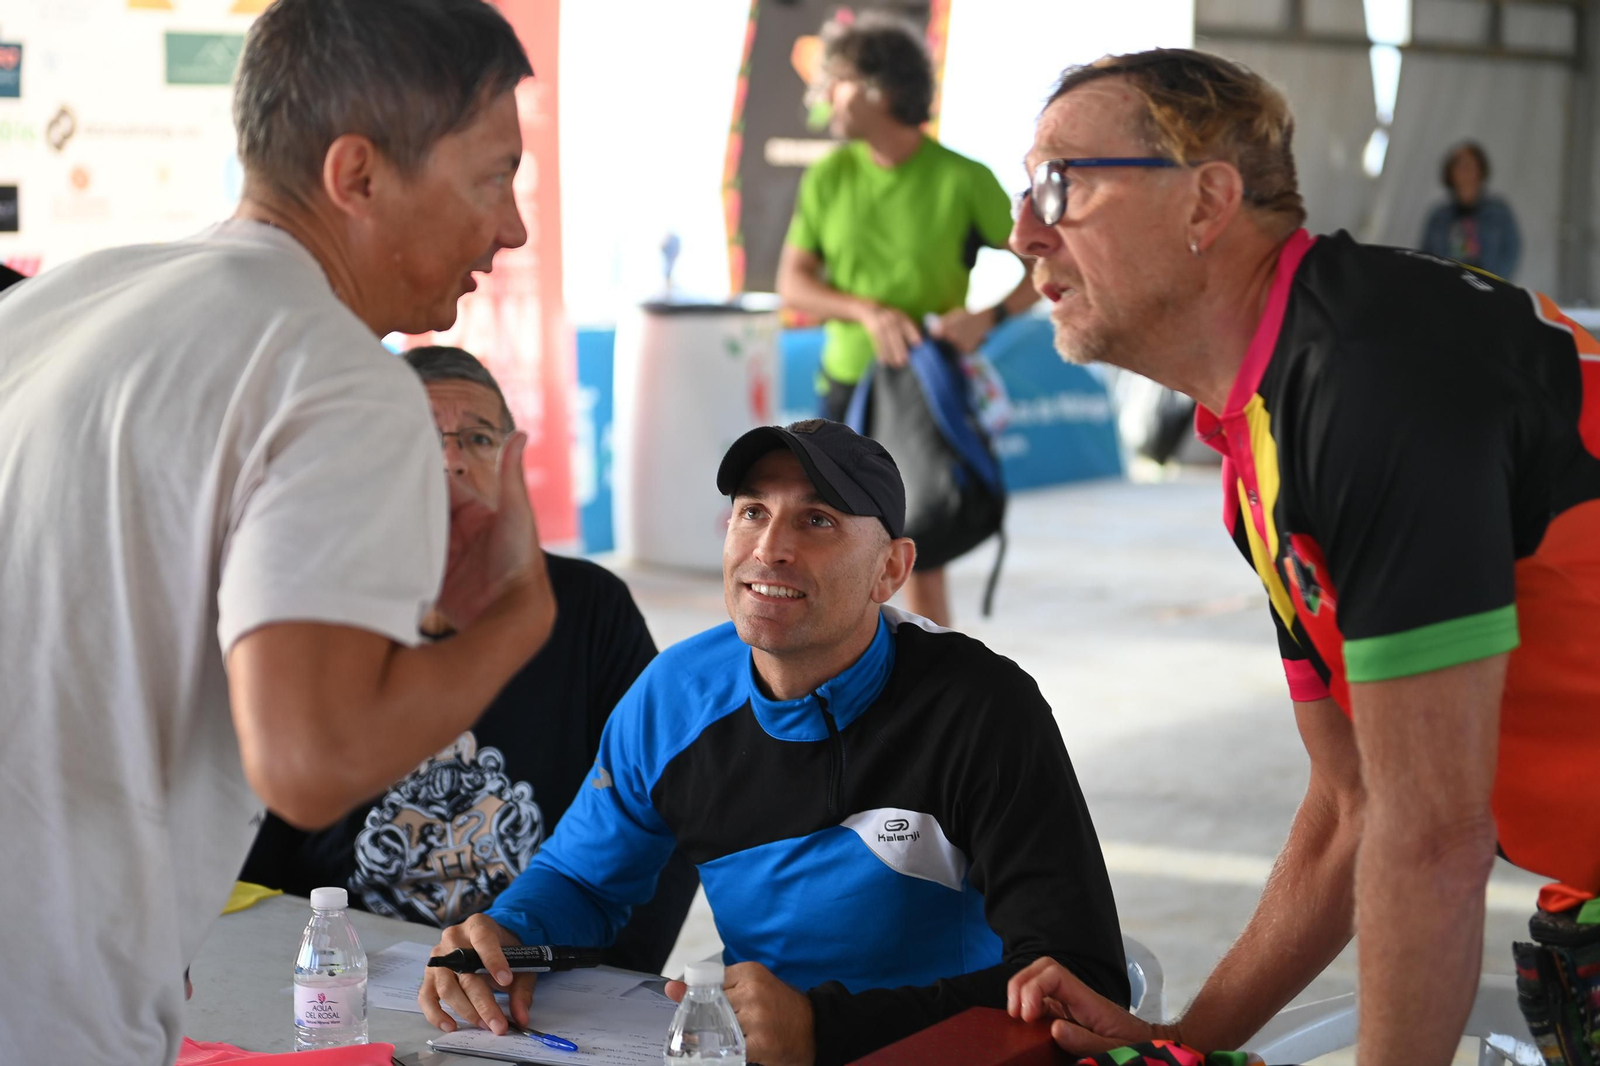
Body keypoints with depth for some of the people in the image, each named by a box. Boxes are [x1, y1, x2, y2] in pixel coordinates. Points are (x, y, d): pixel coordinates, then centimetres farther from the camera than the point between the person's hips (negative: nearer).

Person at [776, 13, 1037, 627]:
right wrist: (868, 311, -16)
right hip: (847, 385, 3)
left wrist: (989, 317, -21)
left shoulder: (962, 180, -8)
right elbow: (792, 282, 1)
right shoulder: (829, 177, 1)